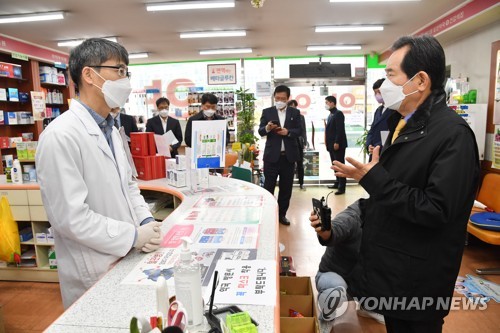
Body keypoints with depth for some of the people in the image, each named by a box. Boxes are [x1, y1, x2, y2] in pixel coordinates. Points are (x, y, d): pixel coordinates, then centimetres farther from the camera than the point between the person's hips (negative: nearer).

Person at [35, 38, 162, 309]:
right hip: (94, 276, -8)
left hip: (126, 260, 8)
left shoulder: (110, 130, 7)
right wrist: (133, 235, -19)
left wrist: (146, 221, -3)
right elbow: (69, 216, -24)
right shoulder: (61, 136, -22)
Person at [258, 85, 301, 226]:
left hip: (289, 156, 2)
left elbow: (299, 131, 1)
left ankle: (282, 214, 21)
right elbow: (260, 131, -3)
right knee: (268, 186, 1)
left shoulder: (295, 112, 8)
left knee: (286, 187, 9)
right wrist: (267, 128, -23)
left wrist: (288, 132, -17)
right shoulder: (267, 112, 5)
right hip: (272, 155, -2)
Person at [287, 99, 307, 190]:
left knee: (300, 164, 7)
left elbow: (303, 131, 7)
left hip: (298, 142, 2)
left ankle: (301, 183, 15)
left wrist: (304, 143, 0)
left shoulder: (301, 117, 8)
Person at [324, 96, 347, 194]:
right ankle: (338, 183, 25)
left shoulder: (338, 113, -10)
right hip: (332, 145, 9)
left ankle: (342, 187, -3)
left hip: (338, 144, -9)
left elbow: (340, 129, -18)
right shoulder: (330, 115, 18)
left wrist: (337, 142, -23)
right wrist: (327, 143, 14)